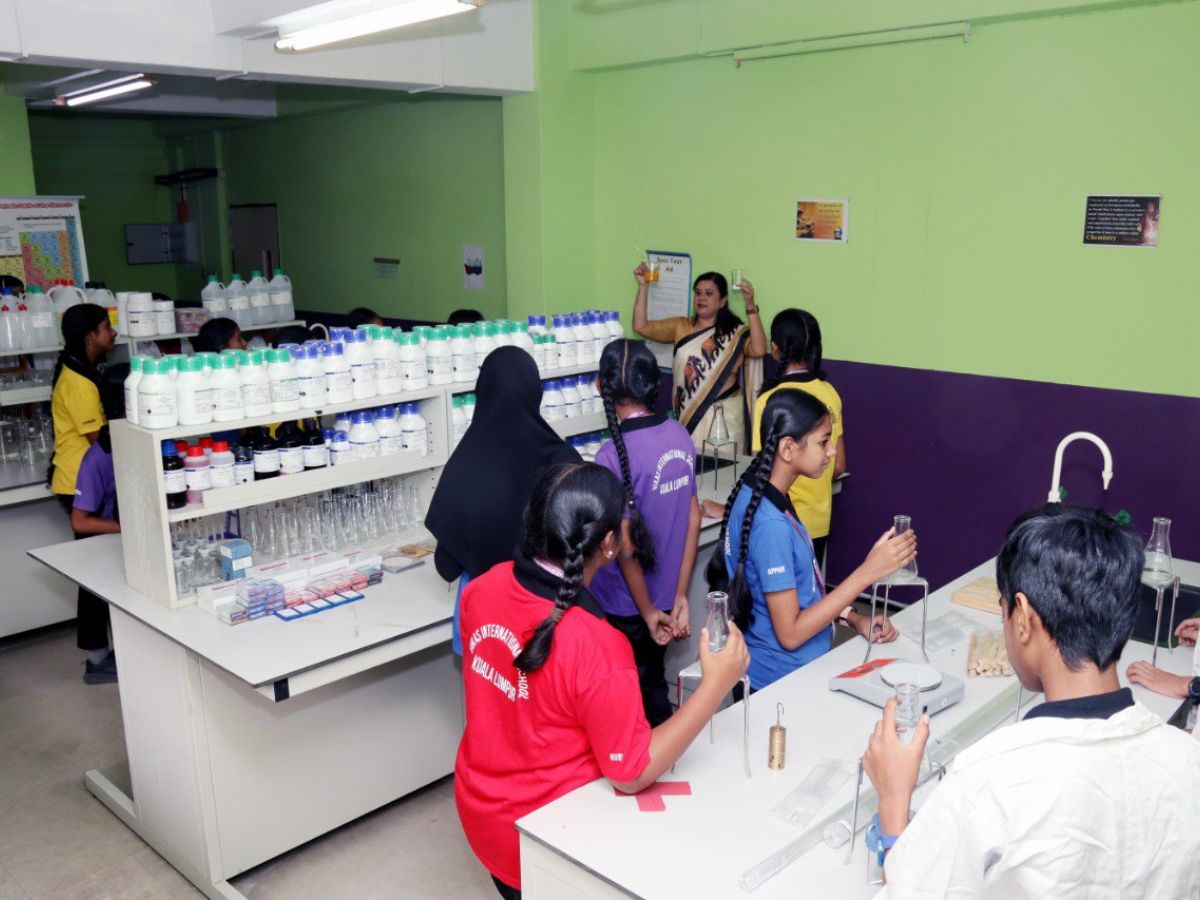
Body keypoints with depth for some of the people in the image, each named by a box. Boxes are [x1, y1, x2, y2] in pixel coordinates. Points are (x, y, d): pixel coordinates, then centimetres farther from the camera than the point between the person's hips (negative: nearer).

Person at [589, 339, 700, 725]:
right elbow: (693, 519, 1)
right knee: (653, 688, 25)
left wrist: (648, 612, -7)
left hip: (625, 608, -6)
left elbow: (626, 547, -21)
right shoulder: (681, 437, -3)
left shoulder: (613, 456, -23)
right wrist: (680, 598, 6)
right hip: (666, 597, 6)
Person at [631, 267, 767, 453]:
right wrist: (643, 287, -2)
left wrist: (750, 306, -24)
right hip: (687, 415, 3)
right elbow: (641, 327, 5)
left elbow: (758, 350, -19)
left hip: (723, 415, -3)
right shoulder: (681, 327, 9)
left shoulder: (736, 332, 0)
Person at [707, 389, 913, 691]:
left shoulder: (756, 494, 1)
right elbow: (790, 634, -22)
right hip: (783, 683, -8)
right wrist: (867, 572, -22)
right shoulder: (770, 524, -26)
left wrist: (856, 620, -1)